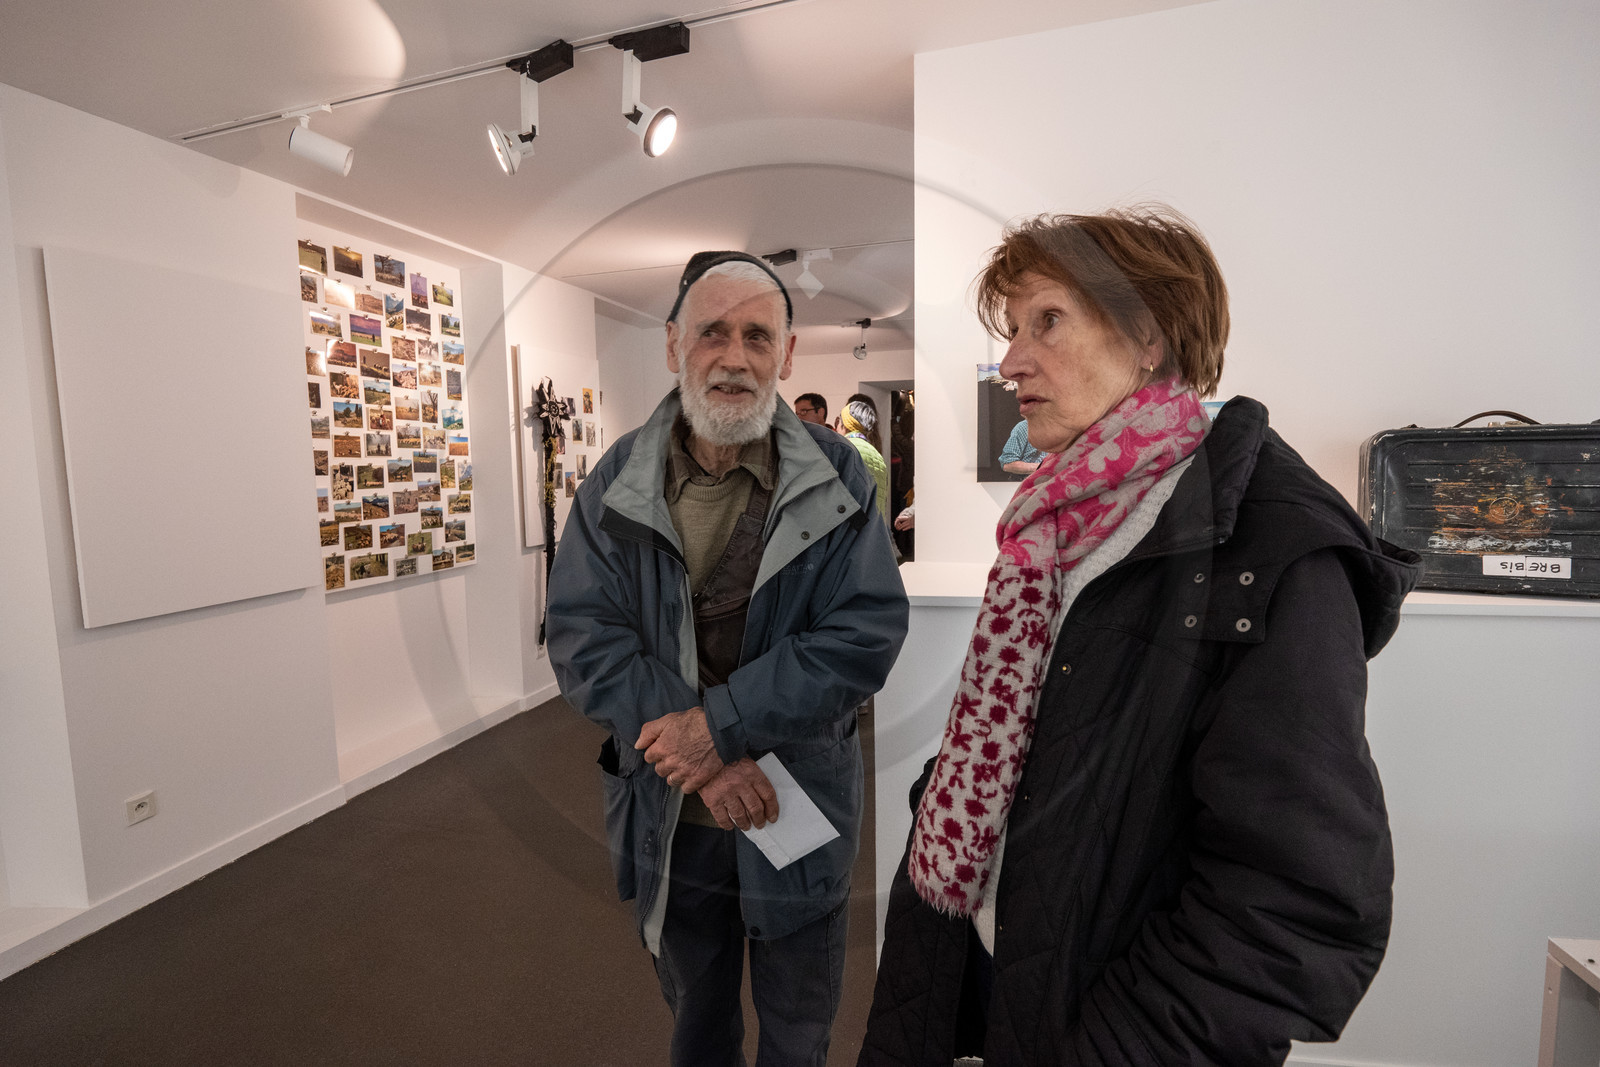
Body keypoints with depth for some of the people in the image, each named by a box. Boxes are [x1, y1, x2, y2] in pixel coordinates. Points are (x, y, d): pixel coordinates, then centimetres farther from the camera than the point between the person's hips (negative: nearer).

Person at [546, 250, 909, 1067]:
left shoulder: (836, 477, -11)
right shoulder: (616, 484, -7)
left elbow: (867, 633, -18)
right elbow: (581, 638, -12)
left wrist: (721, 721, -25)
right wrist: (705, 762, -22)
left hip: (800, 811, -1)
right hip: (667, 817, 2)